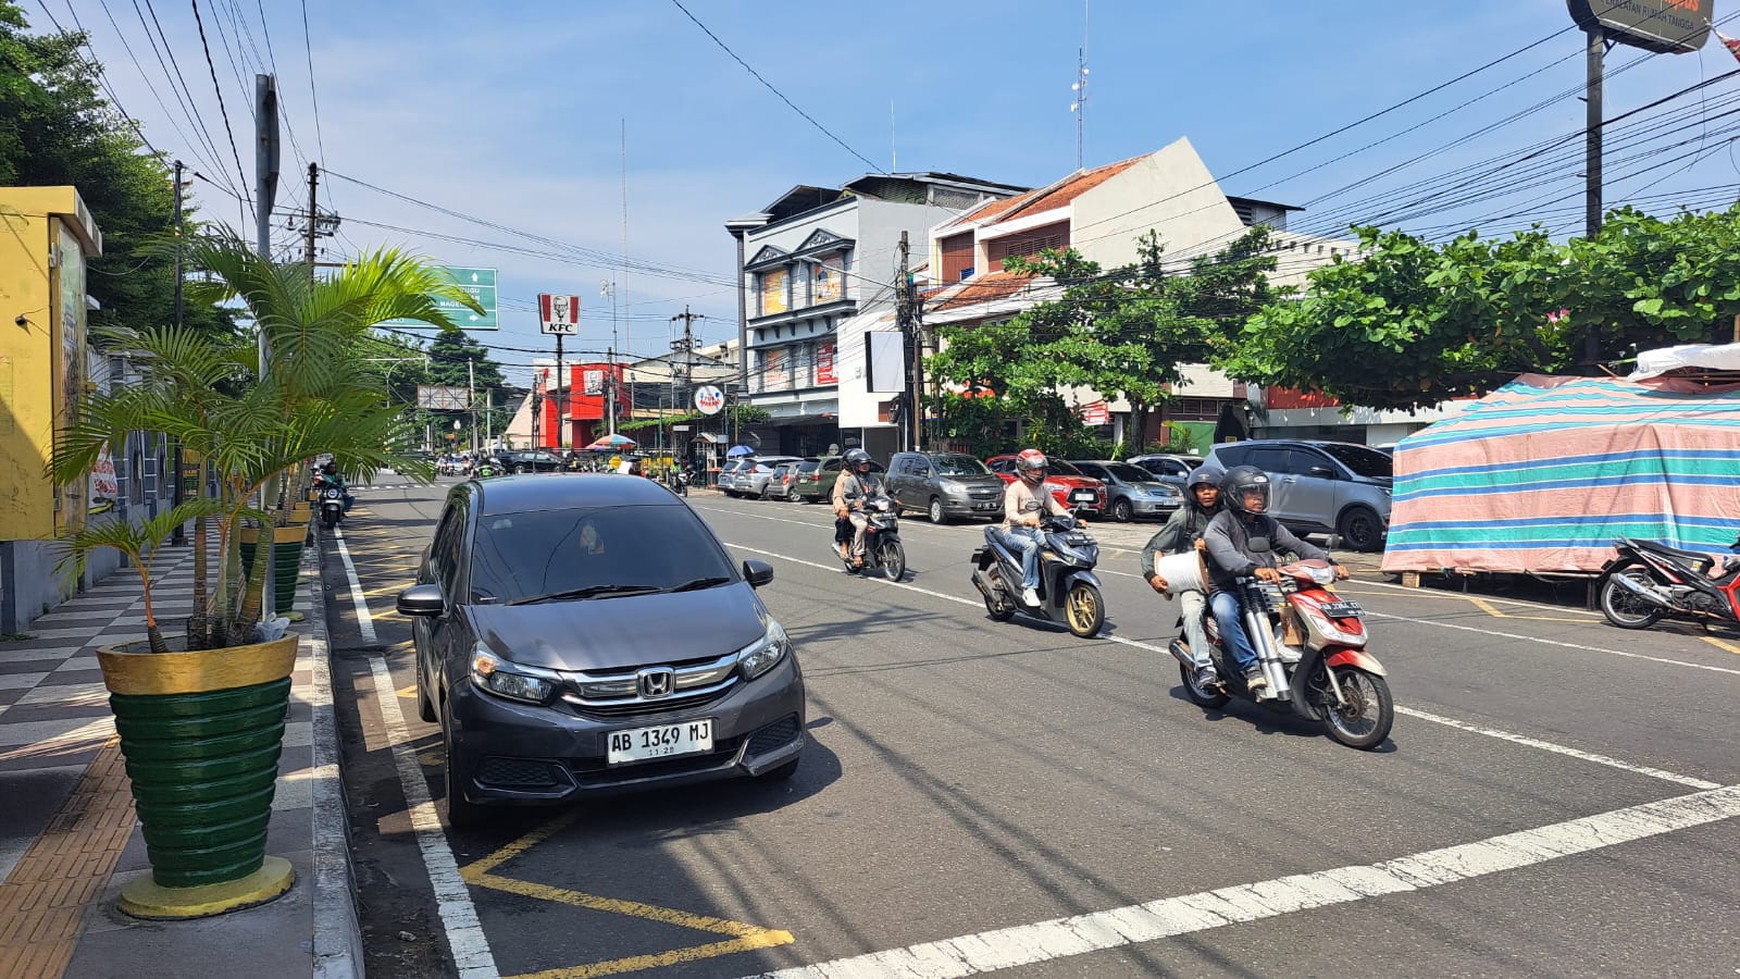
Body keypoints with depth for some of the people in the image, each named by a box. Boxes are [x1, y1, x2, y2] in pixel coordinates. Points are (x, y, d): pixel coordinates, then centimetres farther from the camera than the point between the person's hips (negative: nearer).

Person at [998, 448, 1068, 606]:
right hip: (1014, 531, -6)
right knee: (1031, 546, -37)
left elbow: (1055, 507, 9)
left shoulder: (1042, 489, 13)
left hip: (1034, 530, 6)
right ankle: (1028, 589, -32)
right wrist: (1025, 520, -44)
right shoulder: (1014, 488, -10)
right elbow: (1011, 513, -23)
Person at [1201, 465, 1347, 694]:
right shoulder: (1219, 524, -5)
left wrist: (1328, 562, -11)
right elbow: (1225, 556, -25)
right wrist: (1254, 569, -45)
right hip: (1228, 591, -6)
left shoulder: (1267, 524, 17)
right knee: (1225, 613, -38)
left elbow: (1296, 545, 7)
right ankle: (1252, 667, -34)